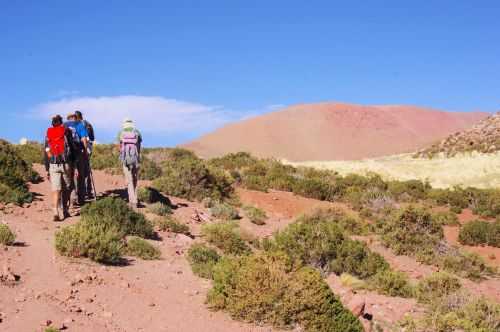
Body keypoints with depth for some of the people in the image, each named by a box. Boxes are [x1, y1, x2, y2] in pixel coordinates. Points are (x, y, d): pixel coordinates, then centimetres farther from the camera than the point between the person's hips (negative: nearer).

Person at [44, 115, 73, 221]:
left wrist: (47, 169, 14)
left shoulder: (48, 134, 9)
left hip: (53, 165, 1)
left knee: (55, 189, -2)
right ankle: (65, 211, 15)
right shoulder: (66, 131, 3)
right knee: (66, 188, 12)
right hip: (66, 163, -1)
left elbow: (46, 153, 10)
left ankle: (55, 212, -15)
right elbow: (72, 148, 0)